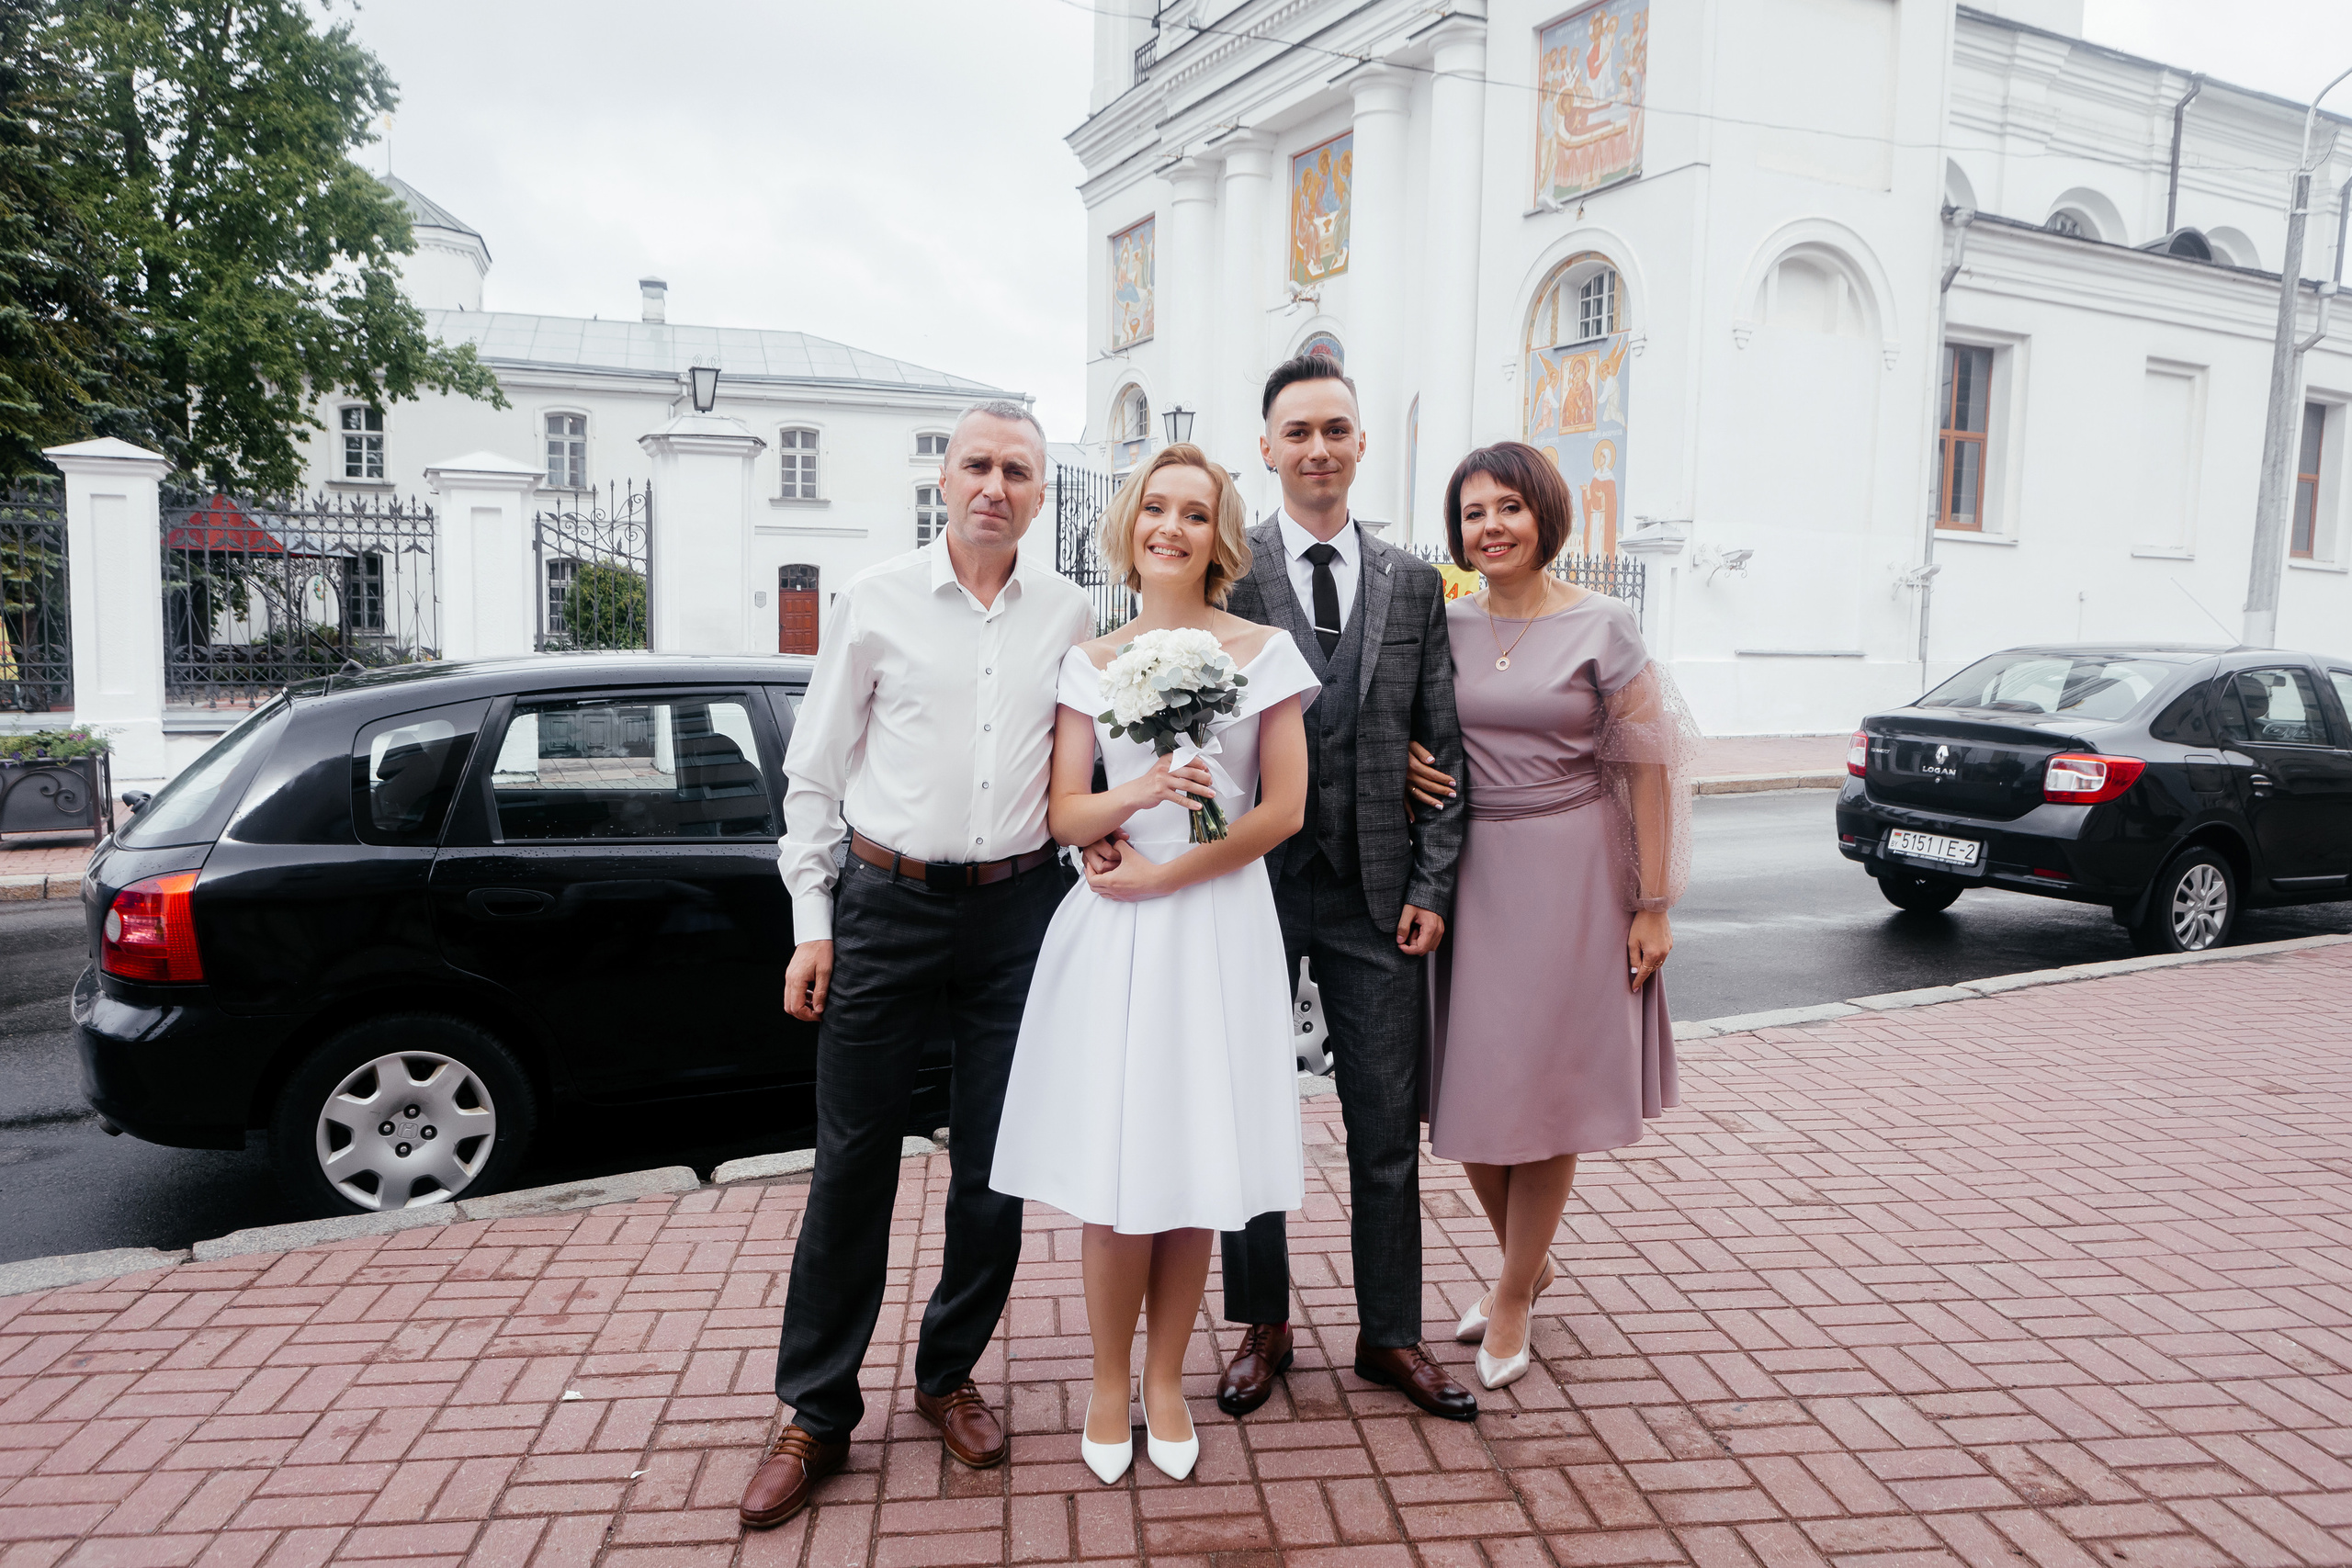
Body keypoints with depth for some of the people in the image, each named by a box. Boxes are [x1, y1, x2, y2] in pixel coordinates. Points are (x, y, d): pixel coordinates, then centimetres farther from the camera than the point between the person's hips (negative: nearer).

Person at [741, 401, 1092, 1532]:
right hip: (888, 904, -2)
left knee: (994, 1169, 10)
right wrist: (812, 921, -1)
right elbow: (815, 770, 2)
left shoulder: (1069, 614, 5)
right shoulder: (876, 602, 0)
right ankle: (817, 1414, 20)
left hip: (1018, 907, 2)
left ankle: (949, 1376, 31)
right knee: (852, 1164, 4)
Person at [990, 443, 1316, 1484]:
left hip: (1217, 925, -1)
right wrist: (1141, 791, -16)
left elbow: (1285, 808, -3)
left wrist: (1166, 872, -9)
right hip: (1110, 933, 1)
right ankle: (1109, 1386, 22)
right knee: (1113, 1171, 2)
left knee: (1194, 1168, 5)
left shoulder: (1263, 651, 3)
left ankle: (1165, 1381, 25)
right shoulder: (1090, 664, 8)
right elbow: (1065, 813, 4)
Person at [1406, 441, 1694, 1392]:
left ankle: (1513, 1299, 23)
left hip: (1569, 867, -4)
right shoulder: (1443, 626, 4)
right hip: (1467, 869, 4)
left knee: (1544, 1087, 4)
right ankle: (1528, 1260, 33)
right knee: (1465, 1085, 8)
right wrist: (1403, 761, -8)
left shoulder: (1601, 627, -6)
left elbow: (1647, 767, -5)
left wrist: (1652, 904, -7)